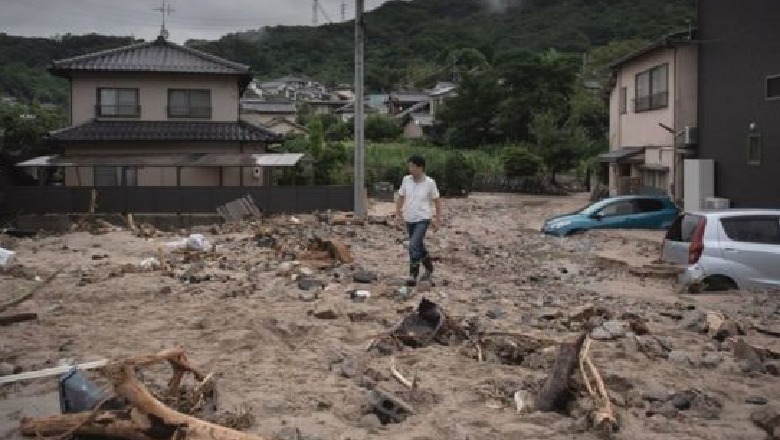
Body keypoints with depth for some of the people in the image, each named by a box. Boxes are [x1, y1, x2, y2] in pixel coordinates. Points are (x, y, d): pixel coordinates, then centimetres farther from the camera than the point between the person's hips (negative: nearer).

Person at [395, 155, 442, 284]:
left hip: (423, 219, -5)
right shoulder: (406, 180, -2)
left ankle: (413, 275, -7)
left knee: (414, 246, -17)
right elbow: (401, 197, 10)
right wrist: (398, 213, 2)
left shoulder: (430, 183, -12)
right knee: (419, 246, 17)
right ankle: (429, 269, 37)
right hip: (409, 219, 5)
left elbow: (437, 201, -2)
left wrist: (438, 220, -2)